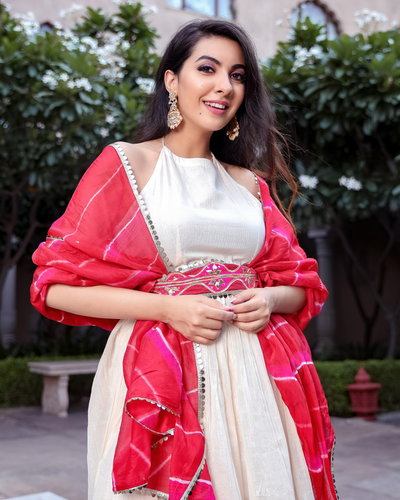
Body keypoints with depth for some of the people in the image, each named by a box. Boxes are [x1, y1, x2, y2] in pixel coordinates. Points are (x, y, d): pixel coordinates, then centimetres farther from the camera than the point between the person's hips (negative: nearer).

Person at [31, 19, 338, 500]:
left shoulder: (251, 184, 12)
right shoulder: (124, 163, -1)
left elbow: (299, 284, 16)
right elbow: (59, 286, -5)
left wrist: (269, 300, -7)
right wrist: (167, 307, -15)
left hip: (253, 376, 4)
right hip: (157, 376, -4)